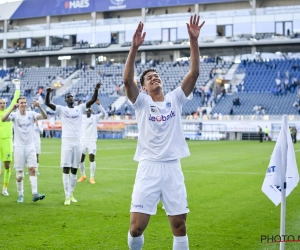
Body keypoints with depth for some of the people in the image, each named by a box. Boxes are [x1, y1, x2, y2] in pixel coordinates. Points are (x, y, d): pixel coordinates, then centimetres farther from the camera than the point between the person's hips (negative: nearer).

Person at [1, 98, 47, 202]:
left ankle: (34, 194, -14)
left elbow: (44, 117, -13)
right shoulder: (14, 115, -3)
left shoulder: (31, 114, 1)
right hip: (18, 147, -1)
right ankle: (20, 195, 15)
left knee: (32, 169, -10)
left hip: (30, 146, 1)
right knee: (19, 172, 3)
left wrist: (39, 107, -29)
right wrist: (12, 109, -34)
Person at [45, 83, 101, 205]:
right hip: (66, 141, -3)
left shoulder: (80, 108, 10)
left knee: (74, 169, 9)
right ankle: (67, 196, -6)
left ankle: (71, 194, 19)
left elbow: (93, 100, 3)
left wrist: (96, 90, -12)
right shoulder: (62, 109, 3)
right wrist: (48, 93, -25)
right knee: (66, 169, -7)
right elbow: (47, 103, -8)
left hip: (77, 142, 3)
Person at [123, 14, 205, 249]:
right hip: (148, 169, -2)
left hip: (173, 169, 2)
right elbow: (127, 79, -14)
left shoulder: (175, 99, 9)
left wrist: (194, 41, -9)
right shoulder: (141, 102, 4)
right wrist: (134, 47, -24)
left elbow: (194, 73, 0)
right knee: (136, 226, -5)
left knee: (179, 225, 5)